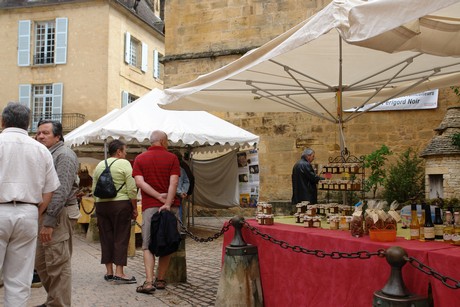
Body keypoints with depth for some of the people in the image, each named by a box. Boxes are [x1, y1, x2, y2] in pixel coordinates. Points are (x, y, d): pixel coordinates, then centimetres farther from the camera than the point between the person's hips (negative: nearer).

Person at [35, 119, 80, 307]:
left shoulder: (64, 155, -12)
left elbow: (61, 191, -20)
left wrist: (49, 221, -23)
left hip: (59, 214, -10)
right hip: (46, 214, 10)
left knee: (57, 265, -5)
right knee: (41, 263, 16)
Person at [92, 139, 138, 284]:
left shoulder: (99, 165, 12)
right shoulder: (124, 164, -5)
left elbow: (94, 189, 13)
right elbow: (132, 189, -10)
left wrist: (98, 205, 19)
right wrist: (135, 208, -3)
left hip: (101, 205, 6)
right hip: (120, 204, -6)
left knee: (106, 238, 10)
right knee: (121, 238, -1)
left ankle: (109, 272, 16)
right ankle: (119, 273, -1)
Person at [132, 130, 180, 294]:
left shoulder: (140, 159, 6)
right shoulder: (172, 158, 1)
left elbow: (139, 182, -7)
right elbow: (173, 183, -12)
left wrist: (159, 196, -8)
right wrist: (167, 202, -17)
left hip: (149, 206, 0)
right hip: (170, 206, 0)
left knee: (148, 245, 4)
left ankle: (149, 282, -7)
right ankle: (160, 279, 17)